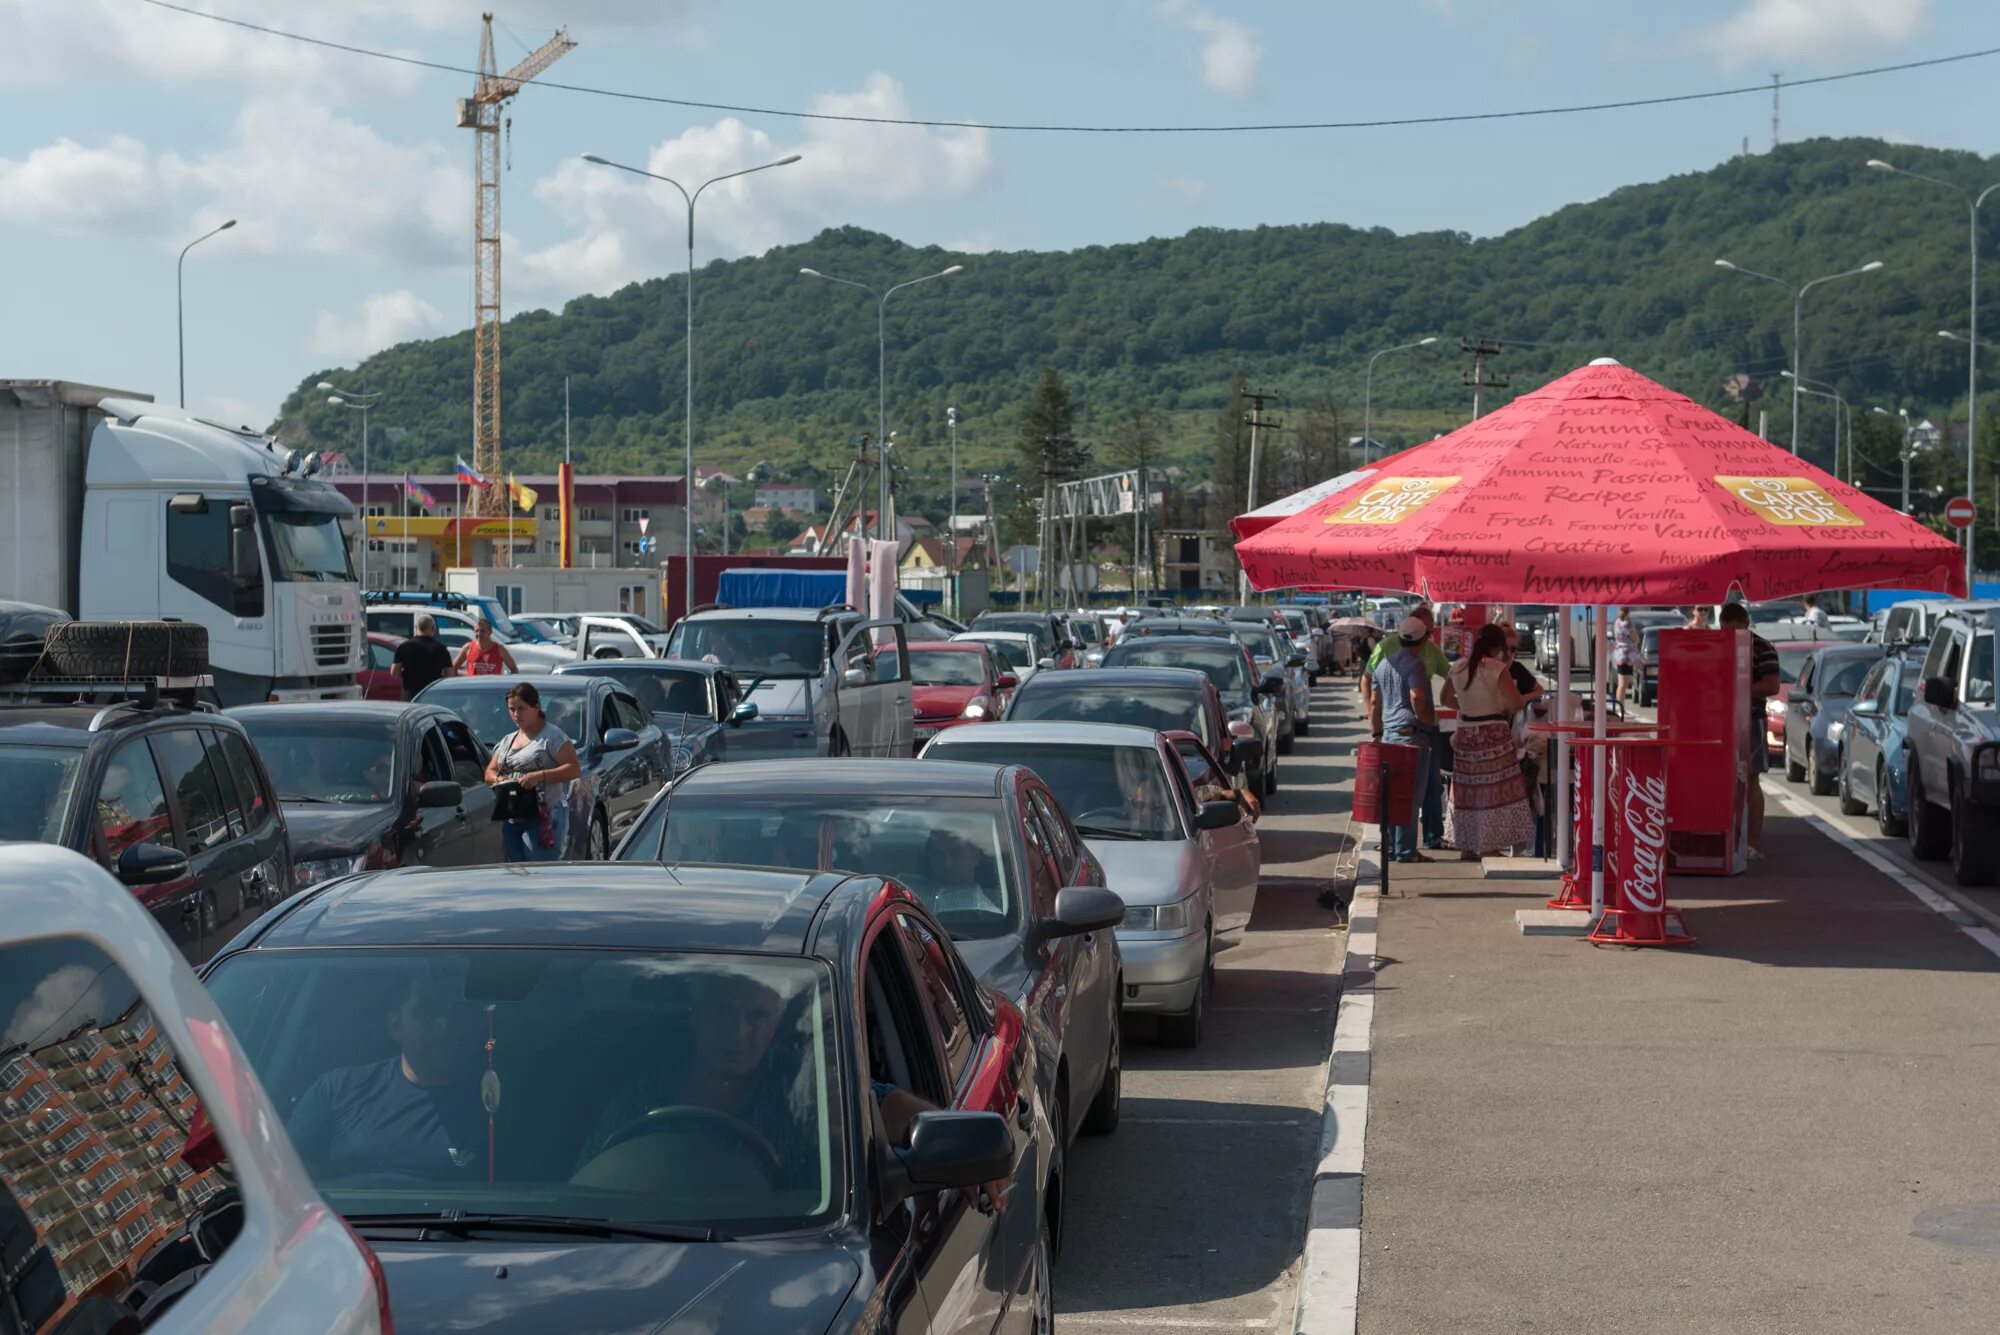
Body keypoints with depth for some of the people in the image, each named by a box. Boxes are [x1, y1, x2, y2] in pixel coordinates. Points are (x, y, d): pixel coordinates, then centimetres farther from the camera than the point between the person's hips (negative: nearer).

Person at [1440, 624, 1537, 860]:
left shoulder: (1457, 667, 5)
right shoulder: (1497, 669, -12)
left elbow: (1446, 698, 18)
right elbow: (1516, 703, -16)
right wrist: (1503, 708, 4)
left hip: (1465, 734, 6)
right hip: (1494, 733, -5)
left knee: (1467, 790, 13)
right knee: (1494, 791, 0)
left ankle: (1466, 847, 18)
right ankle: (1490, 847, -1)